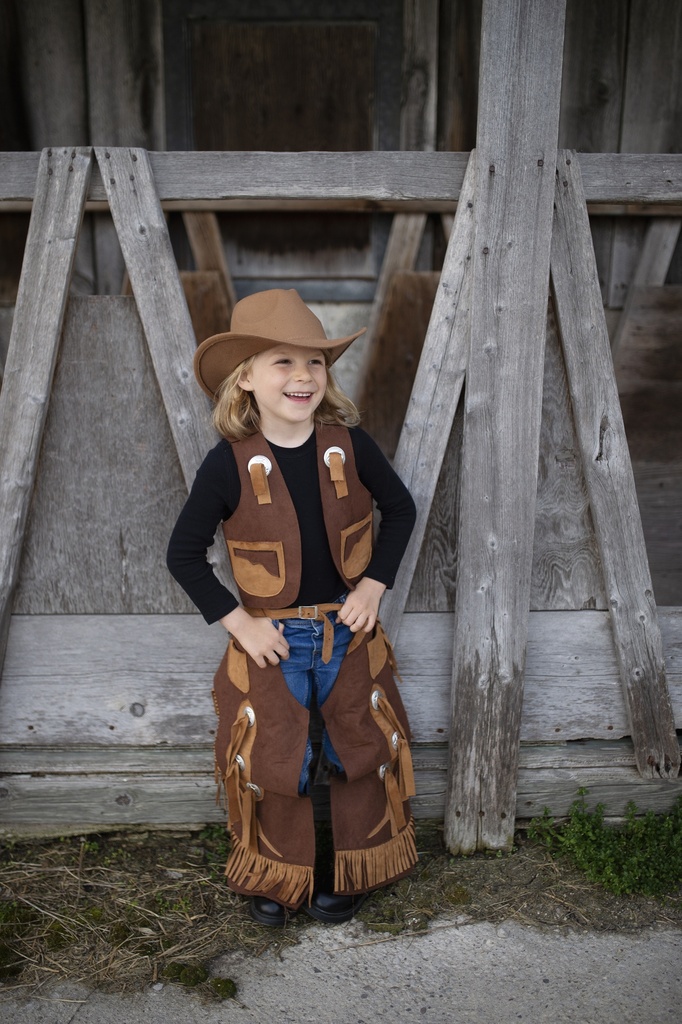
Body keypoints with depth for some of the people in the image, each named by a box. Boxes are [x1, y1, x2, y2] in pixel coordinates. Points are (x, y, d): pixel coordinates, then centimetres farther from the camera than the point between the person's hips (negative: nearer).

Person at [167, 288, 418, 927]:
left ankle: (353, 873, 39)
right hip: (269, 640, -2)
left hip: (349, 630, 2)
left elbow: (399, 508, 5)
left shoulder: (348, 445, -10)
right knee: (273, 760, 10)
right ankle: (278, 875, 38)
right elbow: (183, 554, -8)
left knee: (361, 751, 14)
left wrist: (374, 585, -5)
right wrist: (238, 622, -12)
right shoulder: (229, 464, -15)